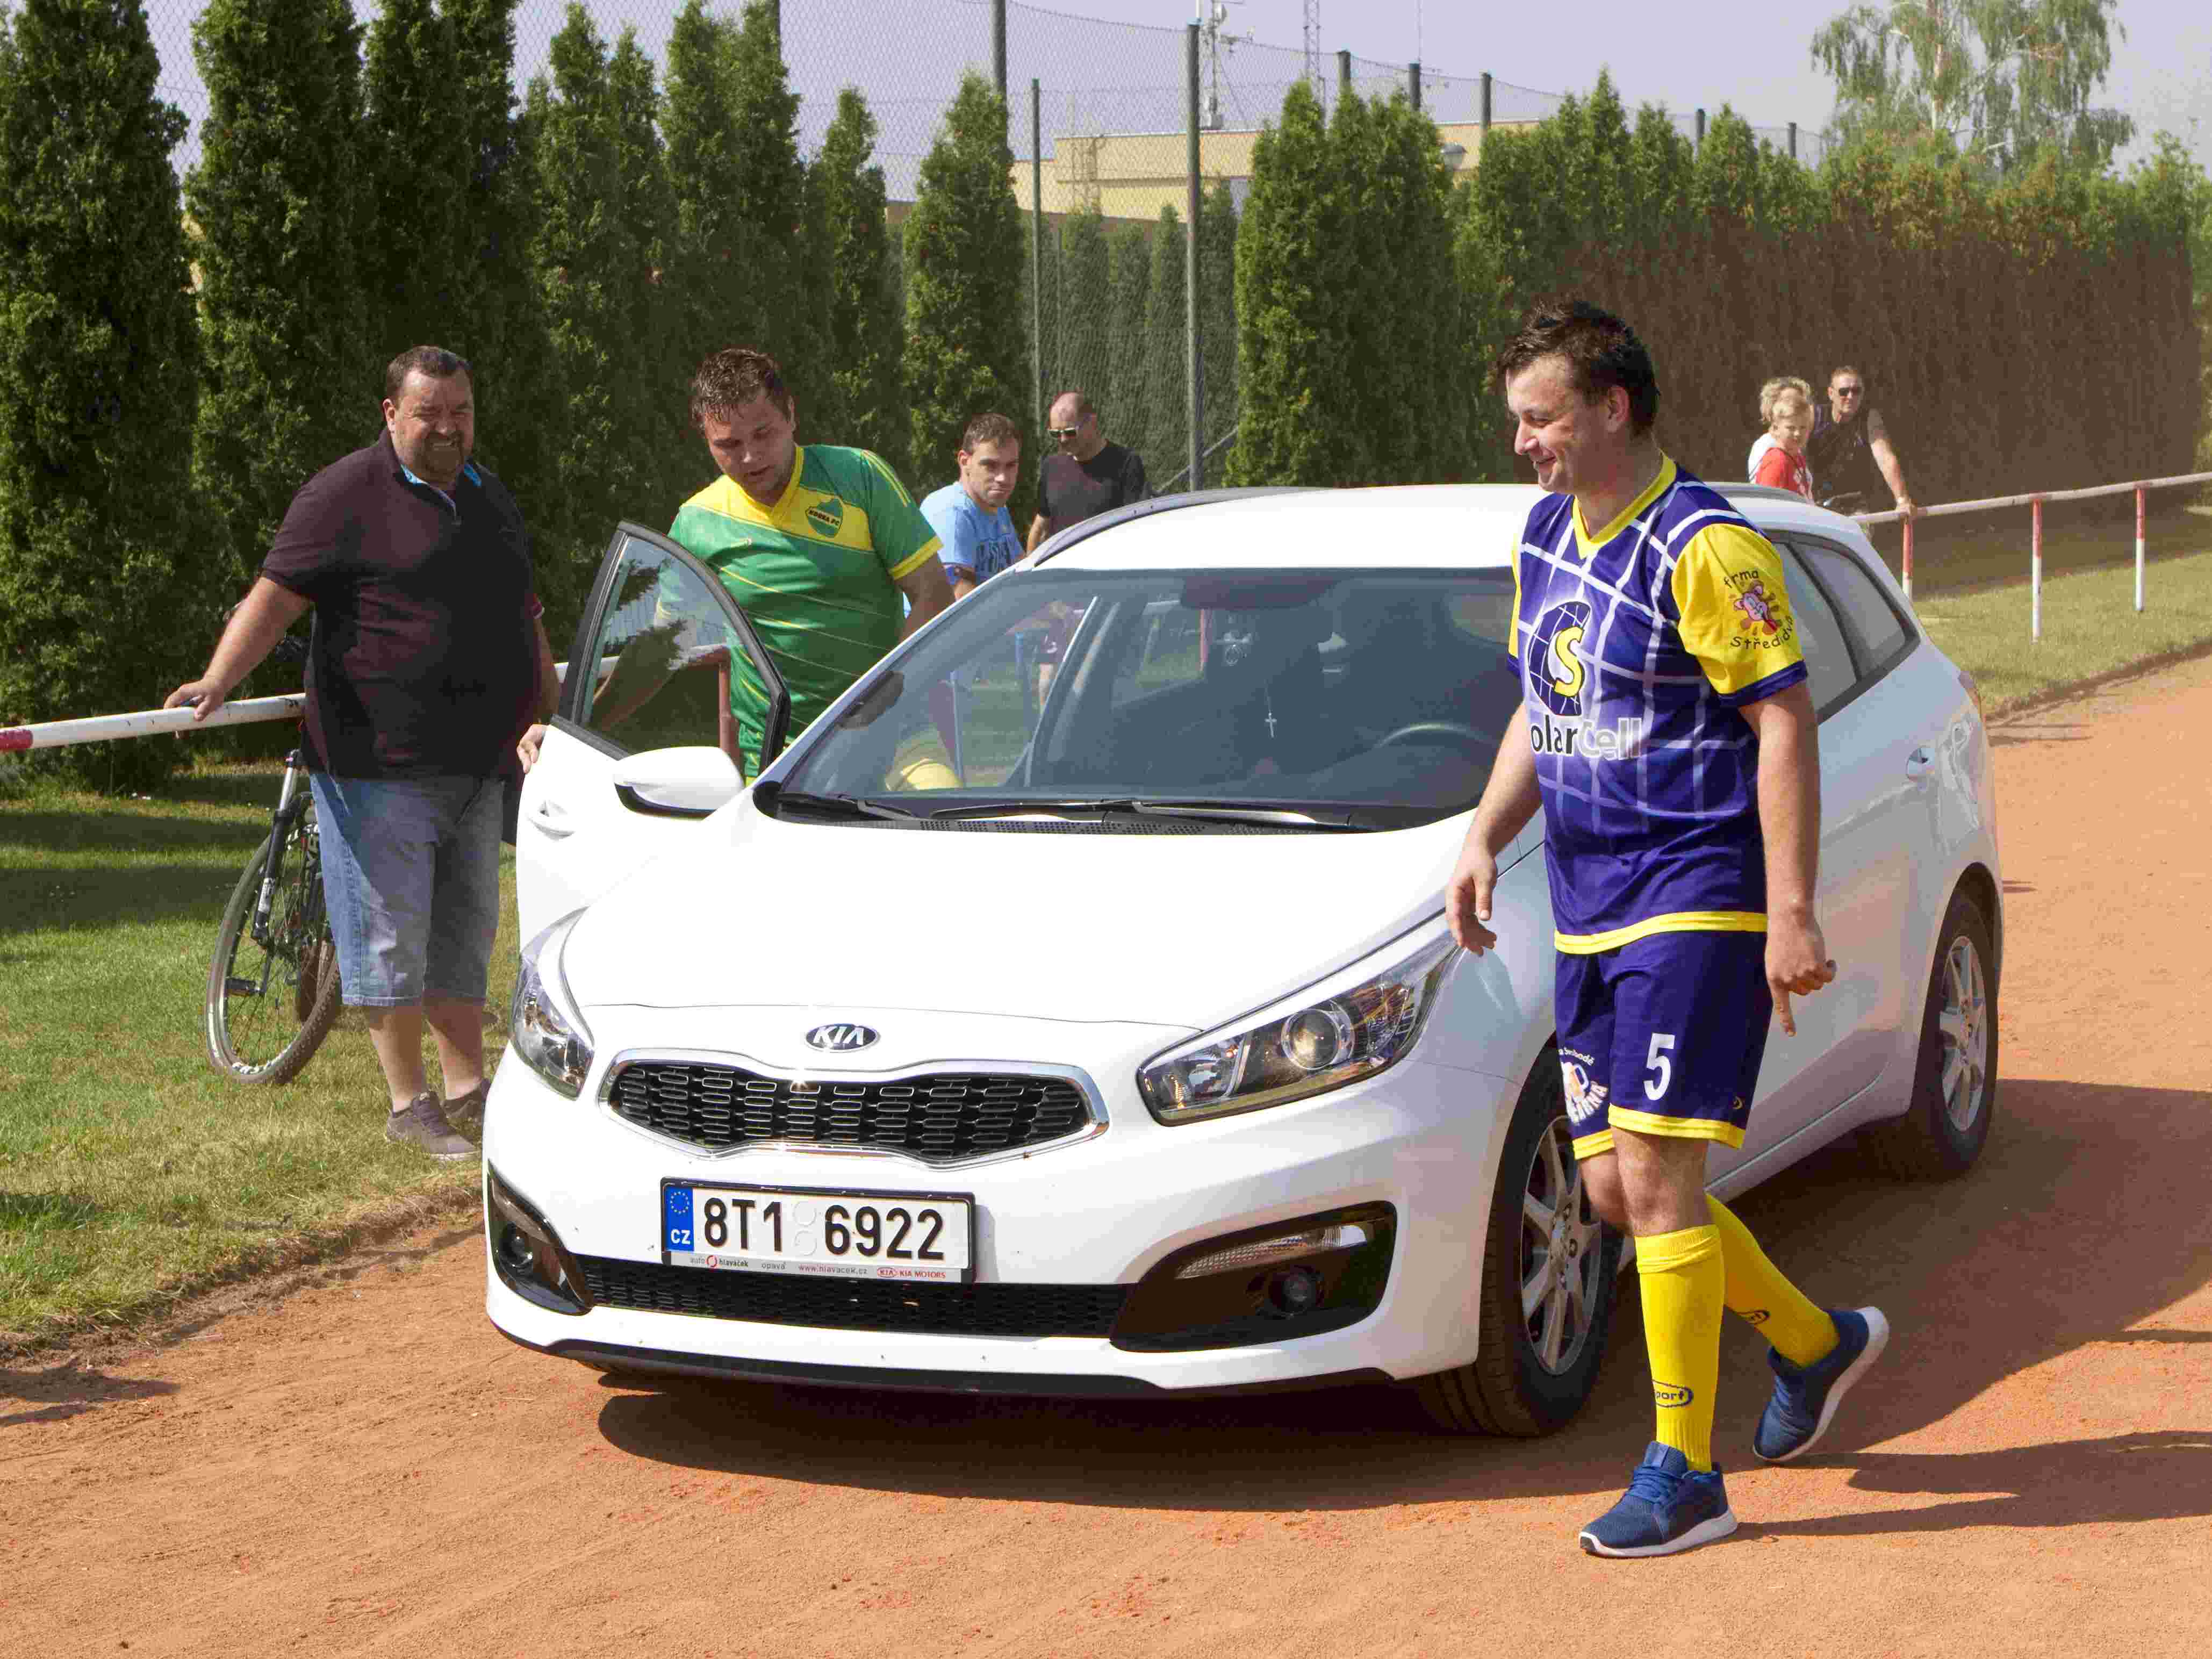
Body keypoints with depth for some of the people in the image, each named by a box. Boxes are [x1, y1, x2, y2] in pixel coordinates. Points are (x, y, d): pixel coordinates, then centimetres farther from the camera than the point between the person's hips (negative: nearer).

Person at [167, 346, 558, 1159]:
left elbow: (524, 618, 27)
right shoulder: (345, 496, -7)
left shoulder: (489, 499, 17)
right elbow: (274, 598, -13)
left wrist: (553, 711, 29)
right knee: (392, 933, -2)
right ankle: (410, 1105, 6)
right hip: (379, 761, -7)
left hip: (477, 763, 7)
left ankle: (468, 1092, 20)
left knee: (466, 929, 12)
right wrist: (217, 680, -25)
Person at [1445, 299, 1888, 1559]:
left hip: (1698, 900, -9)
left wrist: (1791, 912, -20)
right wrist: (1486, 838, 8)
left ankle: (1685, 1475, 0)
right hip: (1590, 911, 9)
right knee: (1615, 1186, 10)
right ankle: (1817, 1344, 31)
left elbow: (1787, 724, -15)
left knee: (1656, 1180, -10)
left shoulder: (1705, 546, -14)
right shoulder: (1547, 536, 12)